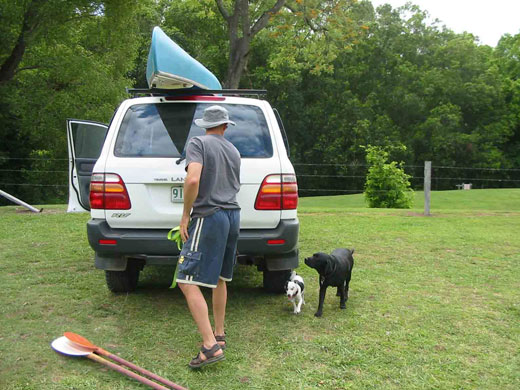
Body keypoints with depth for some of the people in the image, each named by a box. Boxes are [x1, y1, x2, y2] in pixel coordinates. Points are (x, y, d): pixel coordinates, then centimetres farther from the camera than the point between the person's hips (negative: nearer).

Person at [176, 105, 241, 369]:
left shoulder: (198, 144, -4)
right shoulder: (233, 151, 18)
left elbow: (193, 180, -20)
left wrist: (186, 214, -10)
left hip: (209, 216, -8)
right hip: (233, 216, 8)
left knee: (188, 281, -9)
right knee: (219, 279, 20)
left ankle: (210, 346, -16)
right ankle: (219, 334, 30)